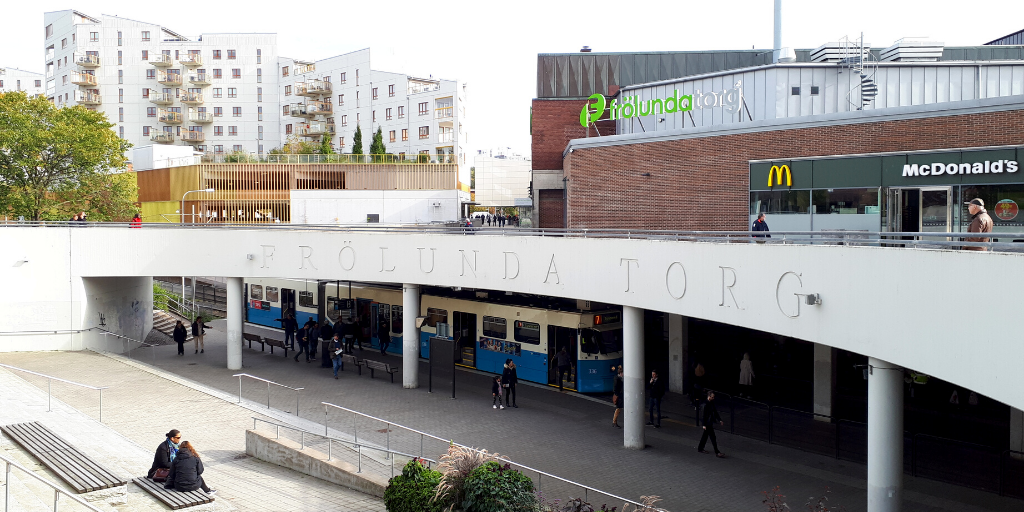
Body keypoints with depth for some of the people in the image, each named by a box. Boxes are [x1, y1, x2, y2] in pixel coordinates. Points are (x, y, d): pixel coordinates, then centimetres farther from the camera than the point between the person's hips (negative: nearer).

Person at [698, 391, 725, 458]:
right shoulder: (705, 405, -21)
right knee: (713, 437, -6)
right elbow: (703, 415, -19)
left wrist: (719, 420, 13)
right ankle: (717, 452, -3)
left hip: (710, 422, 9)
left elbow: (715, 412, 16)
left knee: (705, 435, 19)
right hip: (707, 423, -9)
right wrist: (704, 425, -18)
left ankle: (700, 448, 33)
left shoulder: (712, 403, 6)